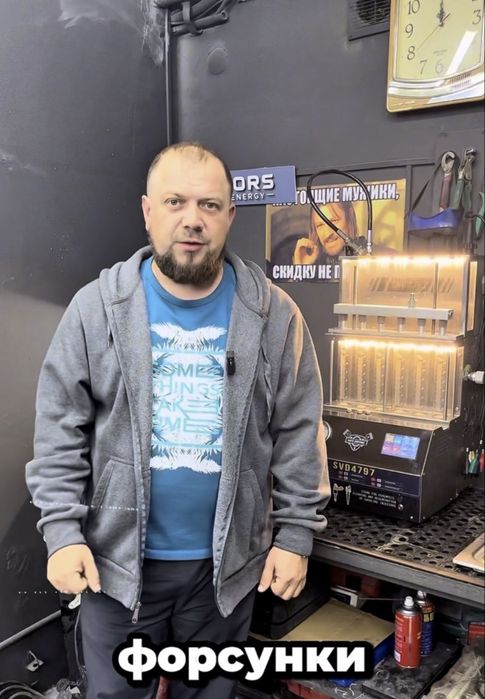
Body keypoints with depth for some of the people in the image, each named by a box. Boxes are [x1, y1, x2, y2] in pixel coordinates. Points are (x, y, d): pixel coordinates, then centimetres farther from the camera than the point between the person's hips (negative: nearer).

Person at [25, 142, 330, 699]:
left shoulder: (273, 315, -6)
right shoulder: (96, 308, -7)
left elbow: (298, 435, -3)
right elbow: (60, 433, -5)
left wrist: (295, 535, -4)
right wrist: (63, 531, -10)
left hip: (227, 561, 1)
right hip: (117, 559, 0)